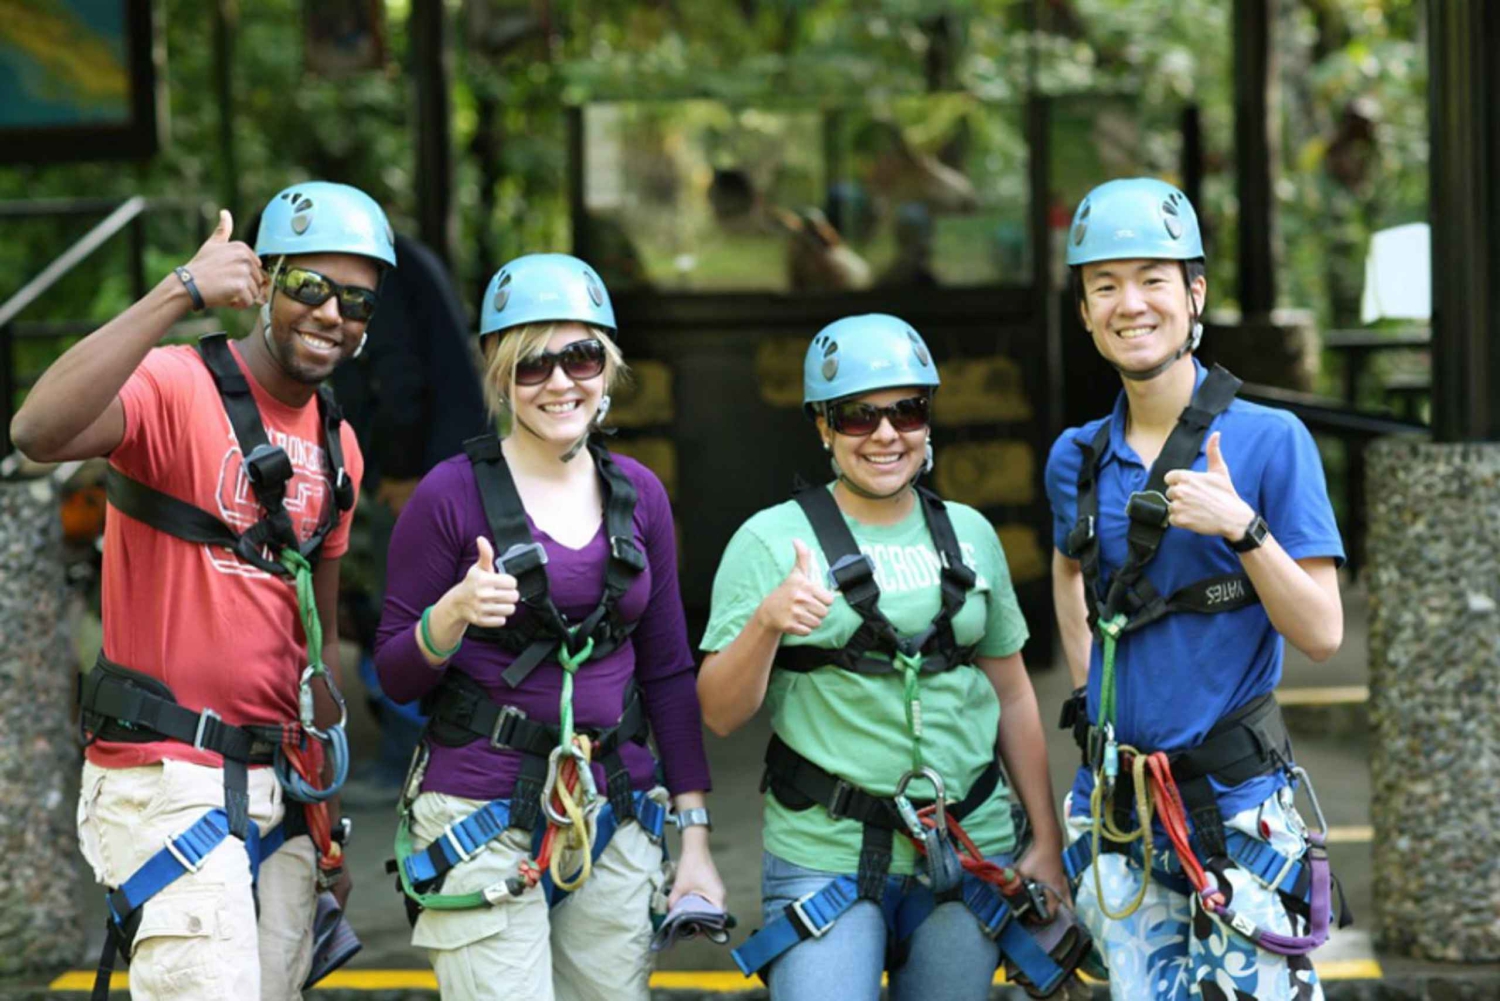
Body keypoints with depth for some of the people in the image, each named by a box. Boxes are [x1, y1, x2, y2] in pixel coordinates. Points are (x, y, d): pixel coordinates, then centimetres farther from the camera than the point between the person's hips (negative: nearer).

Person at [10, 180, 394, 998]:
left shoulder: (337, 448, 15)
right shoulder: (176, 387, -9)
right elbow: (39, 432, -32)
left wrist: (328, 812, 21)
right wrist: (181, 292, -31)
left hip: (277, 785, 8)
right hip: (167, 776, -8)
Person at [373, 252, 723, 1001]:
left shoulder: (638, 494, 8)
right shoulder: (452, 495, -5)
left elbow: (668, 672, 12)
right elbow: (394, 676, -2)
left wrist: (694, 835, 8)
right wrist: (453, 615, -22)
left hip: (613, 818, 4)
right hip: (482, 817, -4)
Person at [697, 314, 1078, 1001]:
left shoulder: (968, 533, 9)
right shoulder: (772, 540, -3)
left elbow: (1012, 694, 16)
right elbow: (720, 715, -7)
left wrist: (1047, 840, 13)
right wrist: (766, 622, -24)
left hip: (971, 853, 4)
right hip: (825, 858, -3)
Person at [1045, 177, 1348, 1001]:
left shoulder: (1270, 441, -8)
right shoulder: (1077, 457, 5)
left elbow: (1322, 636, -10)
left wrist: (1241, 527, -22)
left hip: (1233, 802, -4)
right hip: (1115, 809, 4)